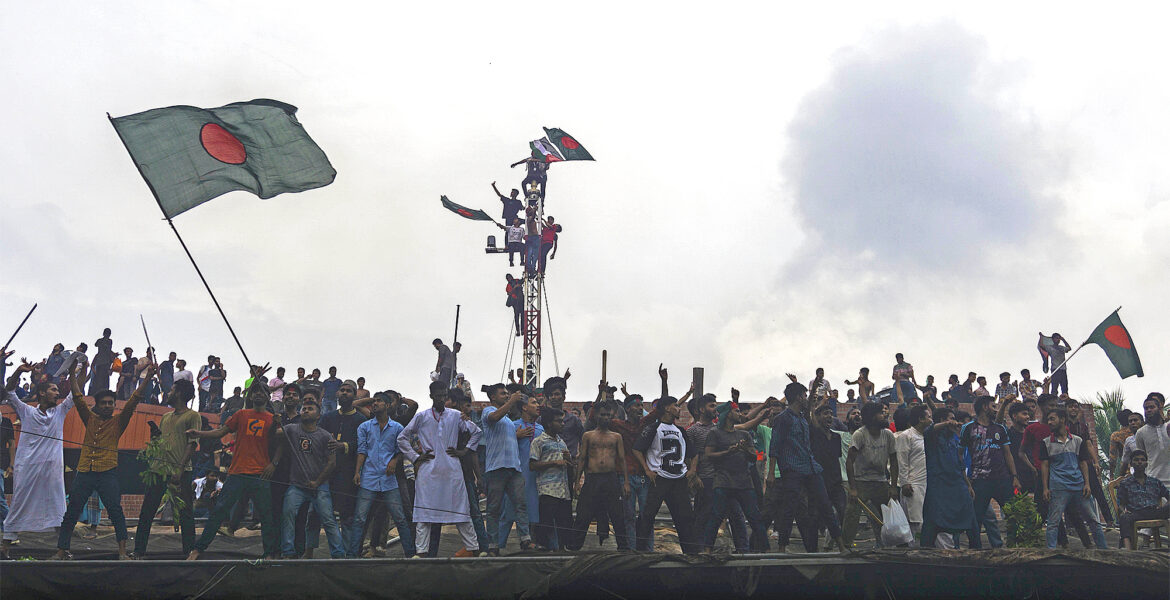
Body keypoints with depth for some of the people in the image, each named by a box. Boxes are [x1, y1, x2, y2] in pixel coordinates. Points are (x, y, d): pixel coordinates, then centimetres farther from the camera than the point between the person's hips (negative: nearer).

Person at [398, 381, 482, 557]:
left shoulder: (456, 416, 10)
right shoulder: (421, 417, 7)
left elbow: (476, 432, 17)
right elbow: (402, 438, 12)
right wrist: (415, 457, 3)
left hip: (452, 471, 1)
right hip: (428, 471, -1)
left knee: (461, 509, 2)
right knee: (424, 512, -3)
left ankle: (473, 547, 8)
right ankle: (421, 551, 0)